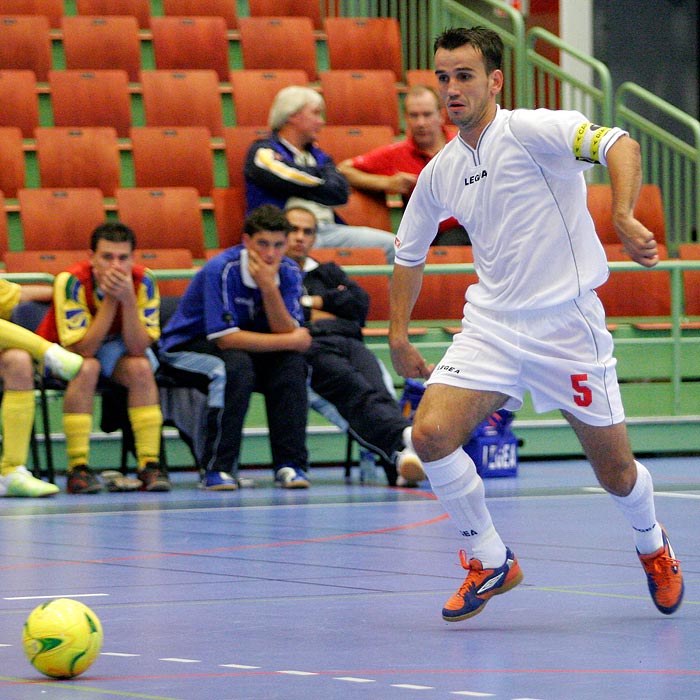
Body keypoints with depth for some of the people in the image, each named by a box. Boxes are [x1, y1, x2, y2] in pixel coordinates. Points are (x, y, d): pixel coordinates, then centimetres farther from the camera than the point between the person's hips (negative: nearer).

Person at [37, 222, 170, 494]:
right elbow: (82, 350, -32)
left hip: (115, 348, 3)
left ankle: (149, 464, -26)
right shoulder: (71, 281, -29)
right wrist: (110, 299, -36)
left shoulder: (143, 282, -20)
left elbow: (139, 349, -25)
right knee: (86, 368, -35)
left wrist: (128, 298, -37)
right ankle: (77, 467, -32)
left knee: (141, 368, -29)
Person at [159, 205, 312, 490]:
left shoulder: (288, 272, -8)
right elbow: (226, 338, -30)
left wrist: (269, 287, -30)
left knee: (291, 364, -22)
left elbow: (288, 333, -16)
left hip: (247, 347, 5)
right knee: (236, 366, -35)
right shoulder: (222, 270, -26)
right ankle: (216, 469, -30)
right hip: (188, 345, -5)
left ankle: (290, 464, -20)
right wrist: (293, 341, -24)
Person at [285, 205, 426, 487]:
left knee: (377, 390, -31)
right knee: (356, 390, -36)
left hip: (349, 341, 4)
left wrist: (315, 302, 13)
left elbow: (360, 302, 20)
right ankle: (402, 442, -62)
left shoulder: (328, 272, 39)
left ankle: (400, 460, -57)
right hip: (309, 346, -4)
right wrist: (310, 315, 6)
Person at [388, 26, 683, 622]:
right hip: (491, 325, 5)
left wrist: (624, 219, -42)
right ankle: (491, 562, 1)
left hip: (567, 323, -5)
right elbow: (409, 252, 23)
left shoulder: (532, 131, -12)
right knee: (431, 433, -17)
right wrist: (399, 332, 17)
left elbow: (621, 146, -27)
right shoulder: (440, 172, 8)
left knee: (616, 472, 5)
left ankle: (652, 545, 39)